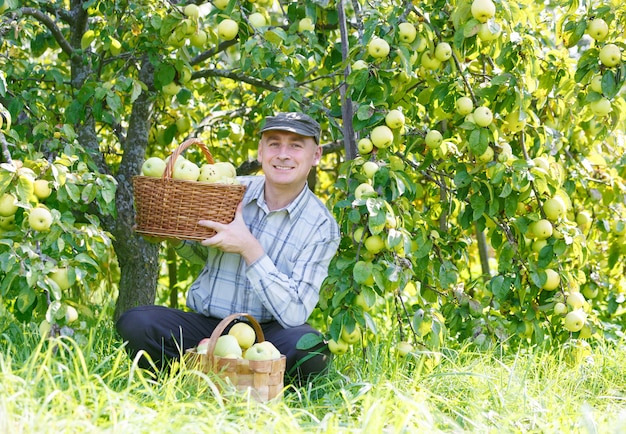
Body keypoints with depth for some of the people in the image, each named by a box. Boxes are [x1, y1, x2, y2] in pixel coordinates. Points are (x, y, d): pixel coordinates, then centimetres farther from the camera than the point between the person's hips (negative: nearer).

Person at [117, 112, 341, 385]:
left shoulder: (321, 227, -8)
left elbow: (294, 313, -17)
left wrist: (249, 248, -22)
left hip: (266, 332, -2)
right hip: (205, 325, 2)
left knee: (309, 349, -36)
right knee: (134, 323, -24)